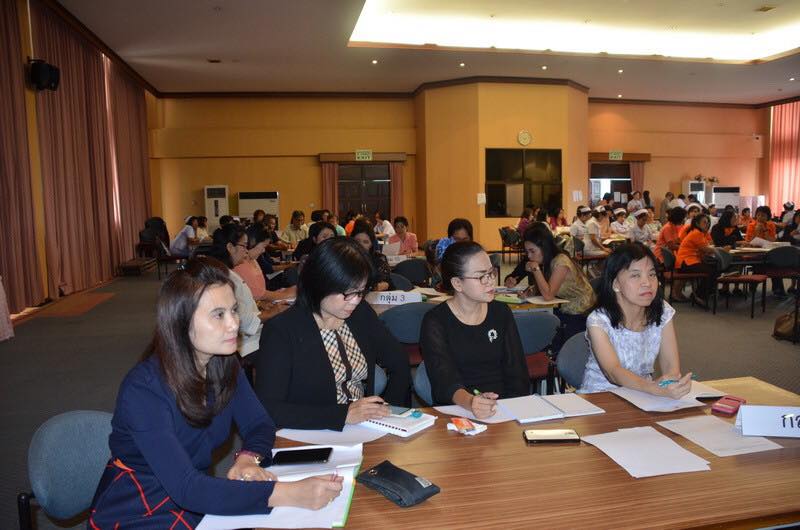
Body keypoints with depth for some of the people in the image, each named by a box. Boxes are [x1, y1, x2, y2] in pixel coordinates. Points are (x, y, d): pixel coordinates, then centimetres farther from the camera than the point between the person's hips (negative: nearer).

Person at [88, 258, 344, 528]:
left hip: (197, 504, 6)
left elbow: (260, 424, 1)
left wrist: (248, 458, -22)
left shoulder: (224, 365, -7)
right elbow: (185, 488, -31)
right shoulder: (144, 388, -24)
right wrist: (290, 494, -37)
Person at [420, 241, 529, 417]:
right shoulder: (435, 322, -5)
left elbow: (518, 374, 6)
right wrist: (470, 402, -38)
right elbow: (444, 380, -18)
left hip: (505, 409, 4)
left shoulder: (501, 313, 9)